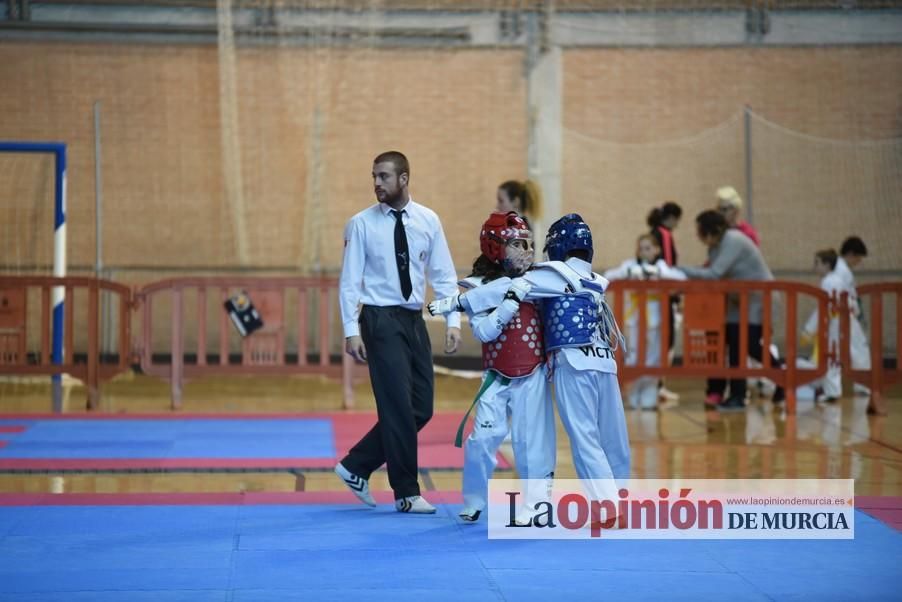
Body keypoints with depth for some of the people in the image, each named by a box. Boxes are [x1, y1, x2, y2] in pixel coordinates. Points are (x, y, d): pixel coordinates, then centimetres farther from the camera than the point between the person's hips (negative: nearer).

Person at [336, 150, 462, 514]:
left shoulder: (428, 221, 3)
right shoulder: (362, 224, -5)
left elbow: (443, 275, 5)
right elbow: (349, 281, -4)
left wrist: (453, 321, -4)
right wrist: (351, 330, -11)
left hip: (414, 320, 4)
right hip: (381, 320, -4)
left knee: (421, 409, 6)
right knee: (399, 408, -4)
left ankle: (356, 466, 21)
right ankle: (407, 493, 8)